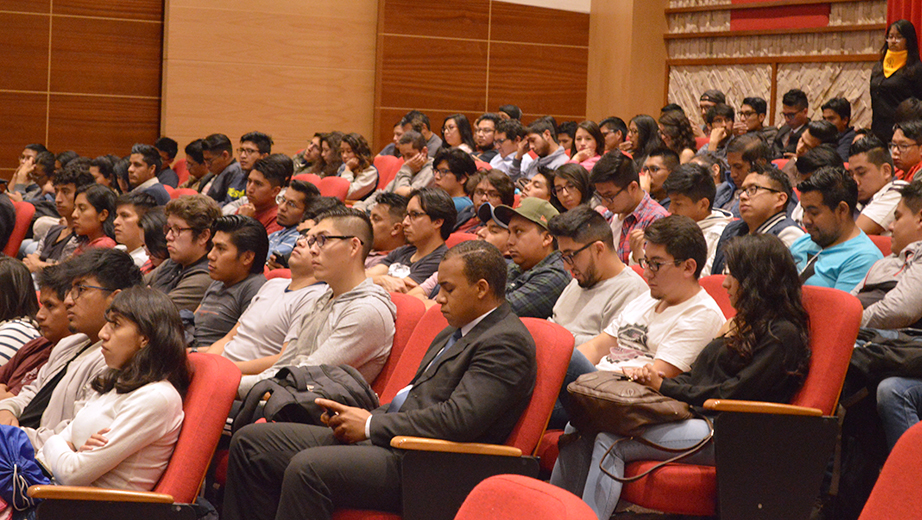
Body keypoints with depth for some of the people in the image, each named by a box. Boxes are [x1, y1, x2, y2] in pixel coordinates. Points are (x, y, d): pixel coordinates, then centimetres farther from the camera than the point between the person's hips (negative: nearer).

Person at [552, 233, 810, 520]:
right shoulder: (745, 325, 24)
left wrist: (666, 387, -9)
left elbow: (734, 394, -14)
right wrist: (653, 379, 0)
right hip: (690, 415, 9)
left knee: (610, 441, -26)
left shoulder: (783, 335, -6)